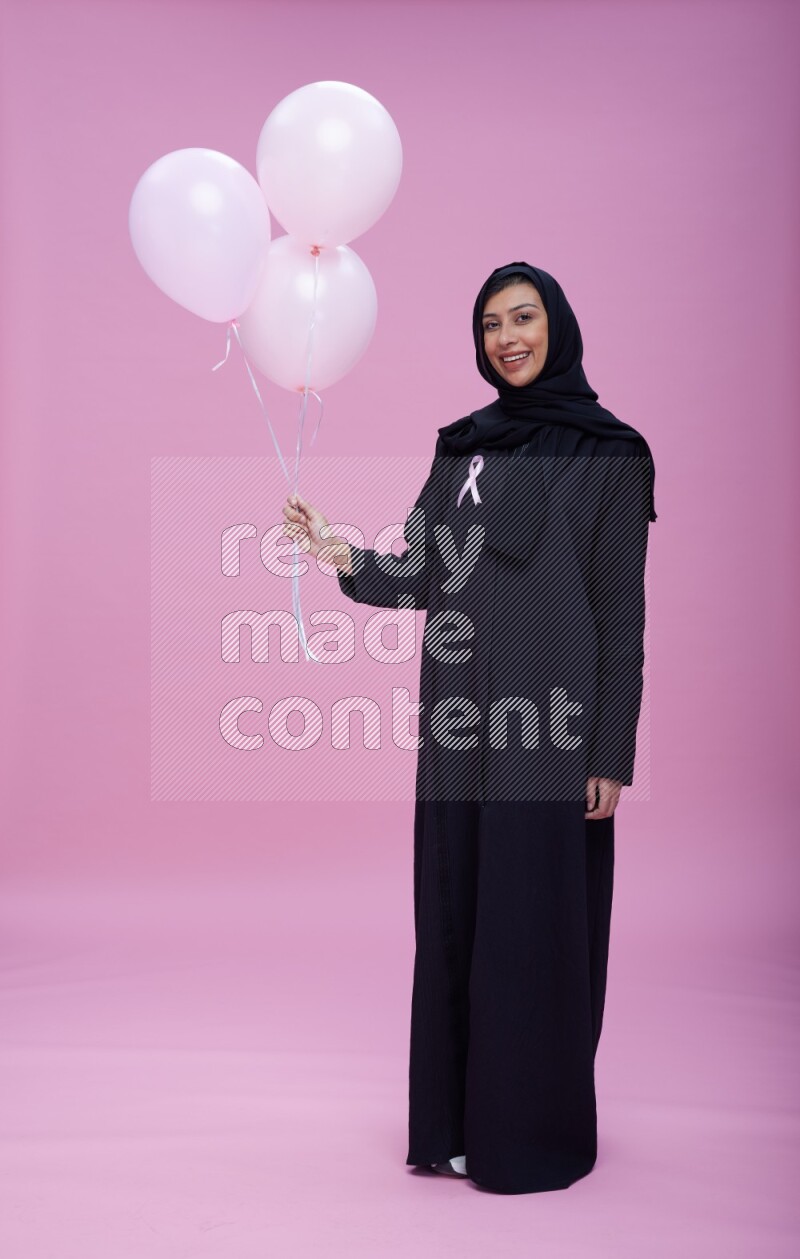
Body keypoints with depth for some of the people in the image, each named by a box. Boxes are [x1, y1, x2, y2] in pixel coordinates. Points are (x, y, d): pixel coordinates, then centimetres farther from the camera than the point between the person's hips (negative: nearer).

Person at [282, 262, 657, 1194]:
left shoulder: (608, 452, -2)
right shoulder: (464, 447, 14)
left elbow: (621, 612, -6)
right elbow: (425, 575, 9)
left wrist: (612, 754, -10)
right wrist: (345, 558, -11)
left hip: (547, 722, -5)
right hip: (460, 720, 6)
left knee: (534, 924, 2)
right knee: (454, 917, 10)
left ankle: (534, 1129, 19)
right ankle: (458, 1118, 25)